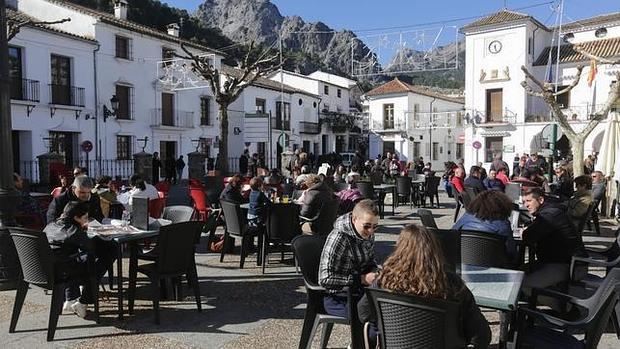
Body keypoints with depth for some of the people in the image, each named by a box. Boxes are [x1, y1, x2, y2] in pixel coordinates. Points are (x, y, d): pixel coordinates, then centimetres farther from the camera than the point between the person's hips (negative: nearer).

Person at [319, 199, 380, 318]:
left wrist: (373, 272, -3)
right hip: (338, 299, -7)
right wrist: (362, 279, -23)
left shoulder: (368, 234, 1)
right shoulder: (338, 238, -21)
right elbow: (325, 279, -23)